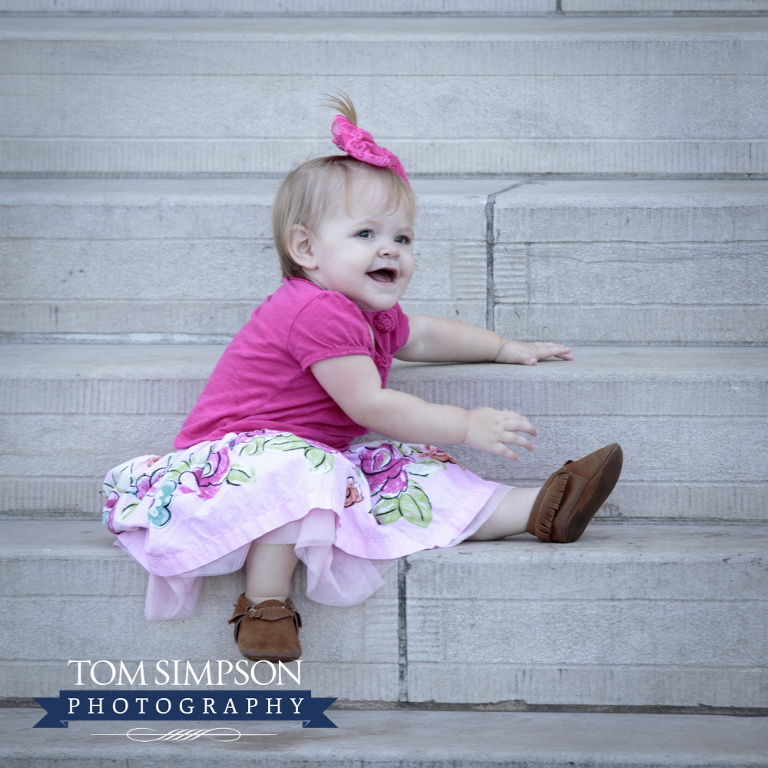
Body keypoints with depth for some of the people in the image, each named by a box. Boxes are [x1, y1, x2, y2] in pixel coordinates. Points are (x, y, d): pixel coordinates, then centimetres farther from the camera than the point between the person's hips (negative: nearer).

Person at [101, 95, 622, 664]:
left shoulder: (371, 313, 13)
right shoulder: (320, 312, -22)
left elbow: (422, 336, 36)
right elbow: (369, 407, -22)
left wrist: (506, 348, 35)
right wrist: (467, 427, -18)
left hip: (318, 463, 10)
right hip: (241, 453, -10)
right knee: (293, 471, -41)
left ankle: (540, 511, 0)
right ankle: (265, 605, -37)